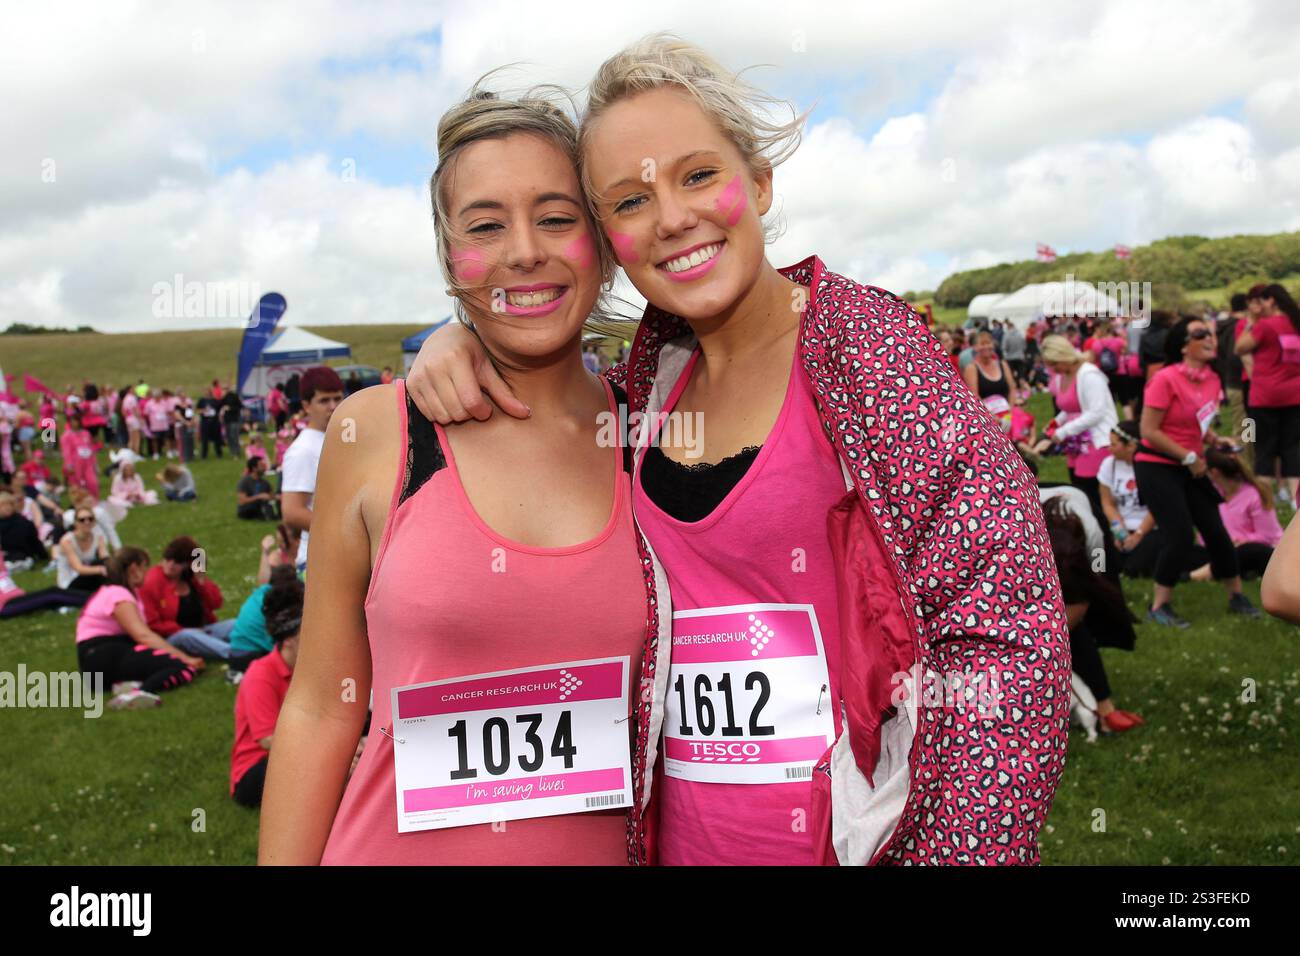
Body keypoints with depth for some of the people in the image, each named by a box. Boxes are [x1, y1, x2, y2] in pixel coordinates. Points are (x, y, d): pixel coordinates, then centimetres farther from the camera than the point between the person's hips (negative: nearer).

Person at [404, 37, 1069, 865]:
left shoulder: (866, 344, -15)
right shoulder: (663, 363, 0)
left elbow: (1008, 638, -18)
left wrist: (950, 851, -21)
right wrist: (462, 342, 0)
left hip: (854, 834, -5)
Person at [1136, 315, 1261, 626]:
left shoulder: (1211, 379, 4)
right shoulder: (1166, 379, -19)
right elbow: (1149, 431, -20)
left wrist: (1215, 440, 0)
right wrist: (1189, 458, -17)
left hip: (1190, 468, 7)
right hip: (1156, 468, -7)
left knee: (1215, 531, 9)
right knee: (1180, 537, -12)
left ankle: (1236, 597, 28)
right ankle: (1159, 607, 4)